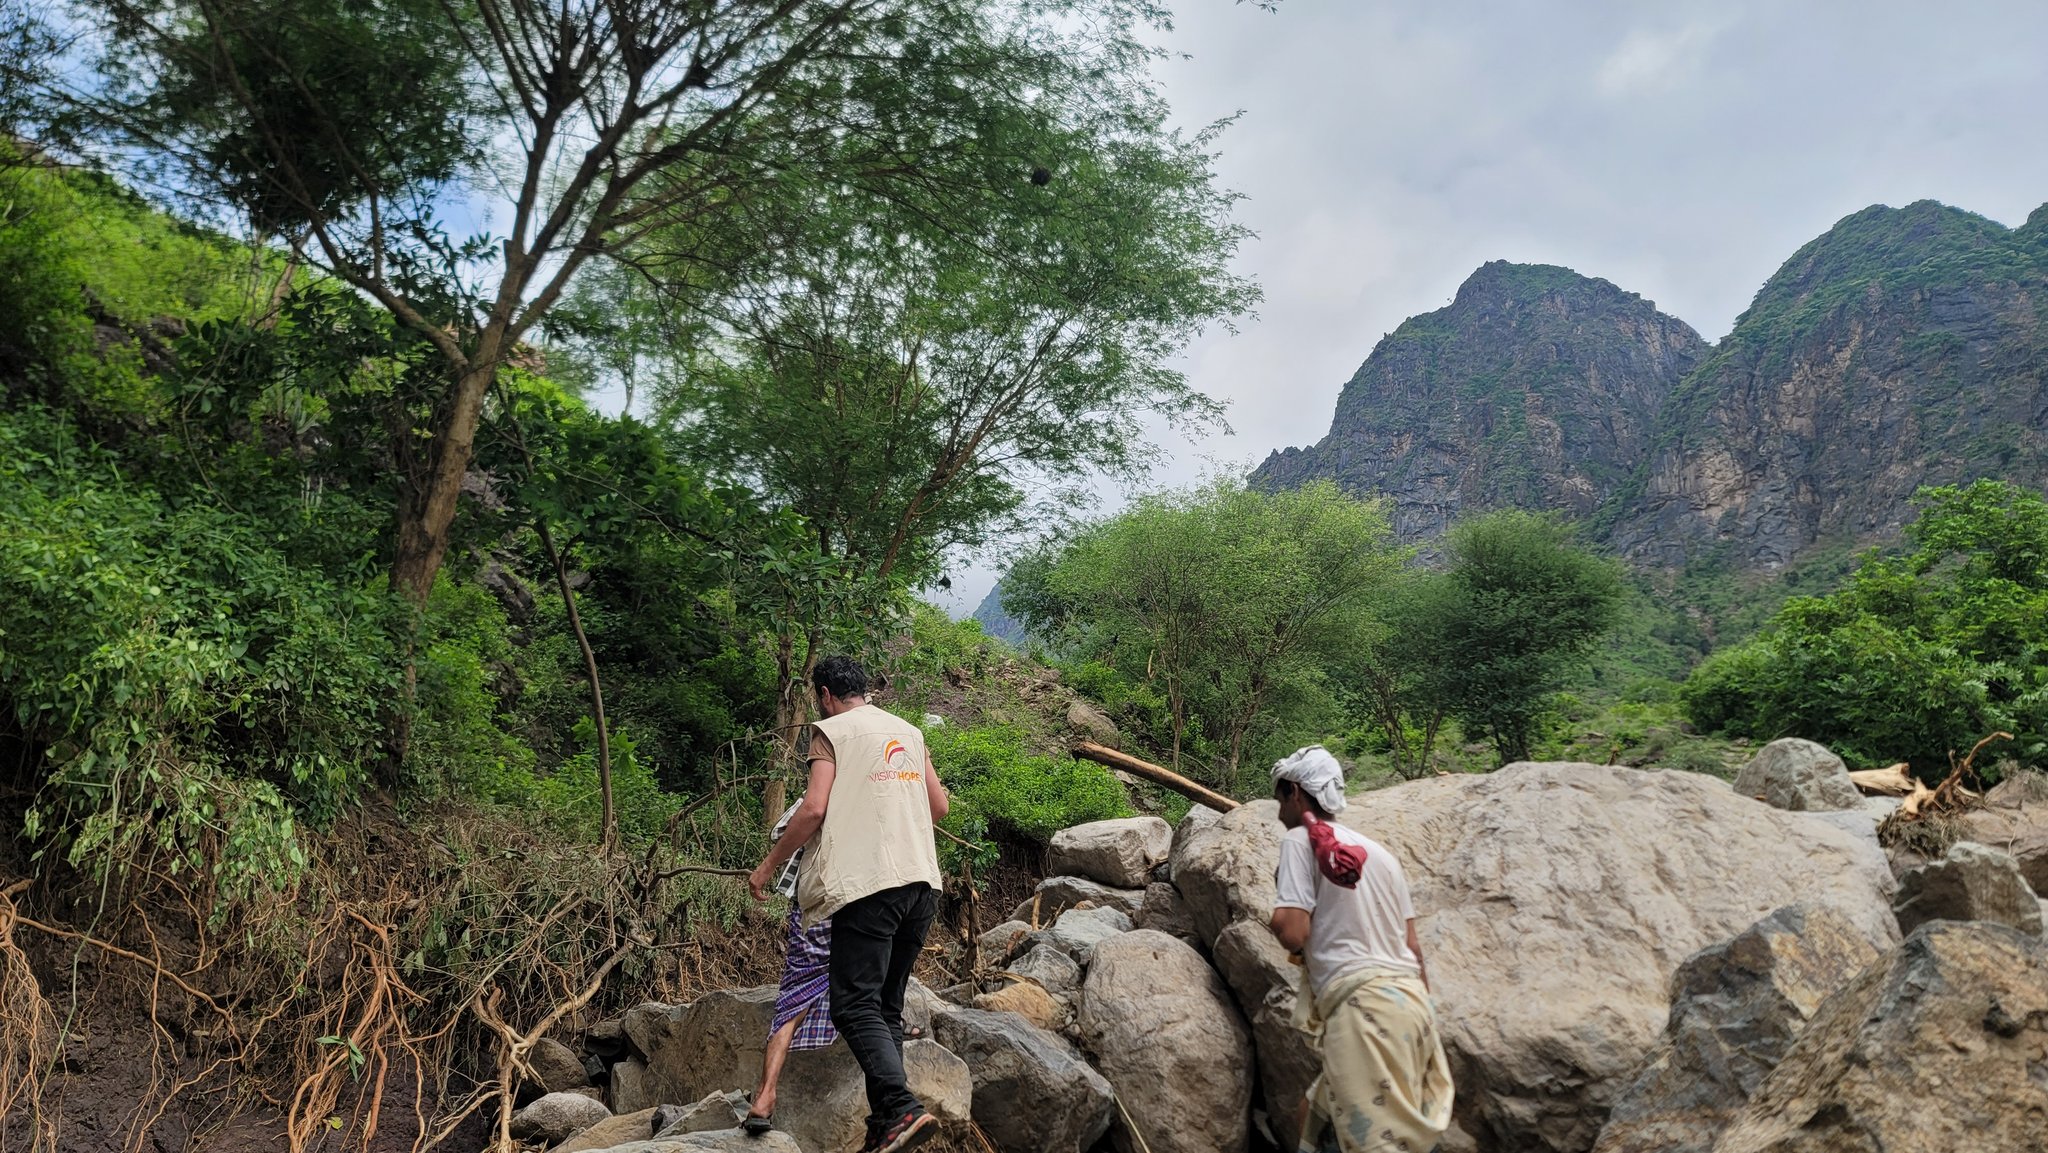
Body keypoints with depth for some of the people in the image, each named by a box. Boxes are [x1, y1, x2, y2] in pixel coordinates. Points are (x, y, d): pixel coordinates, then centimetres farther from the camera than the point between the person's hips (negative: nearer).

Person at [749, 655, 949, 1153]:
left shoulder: (831, 731, 0)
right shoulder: (908, 731, 18)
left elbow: (814, 808, -10)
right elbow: (939, 806, 18)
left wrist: (768, 865, 0)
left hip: (870, 884, -7)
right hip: (922, 882, 7)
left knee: (854, 1005, -6)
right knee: (886, 1007, 12)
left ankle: (902, 1108, -21)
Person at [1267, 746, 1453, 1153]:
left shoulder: (1300, 840, -1)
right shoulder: (1378, 850, 20)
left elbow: (1293, 934, -10)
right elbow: (1412, 946, 19)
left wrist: (1278, 912, 11)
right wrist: (1423, 1017, 24)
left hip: (1363, 1008, -9)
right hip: (1410, 1001, 9)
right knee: (1317, 1117, 21)